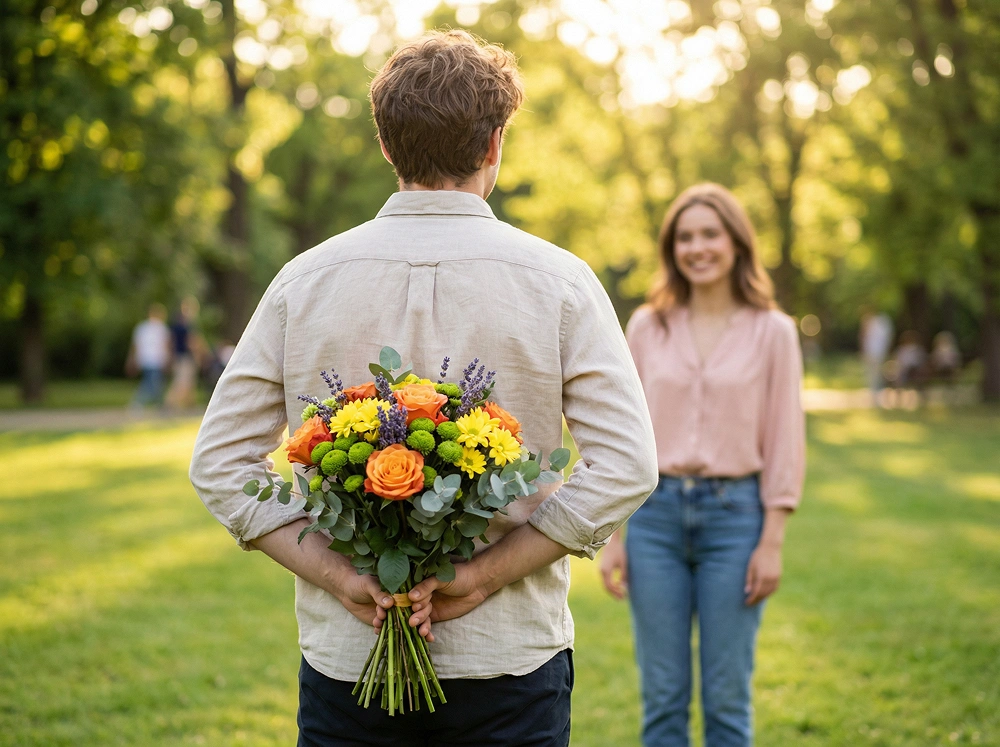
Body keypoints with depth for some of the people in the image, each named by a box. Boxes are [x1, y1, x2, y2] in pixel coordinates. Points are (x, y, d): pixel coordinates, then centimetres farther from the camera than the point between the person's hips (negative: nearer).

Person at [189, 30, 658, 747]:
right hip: (509, 660, -1)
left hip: (344, 658, 2)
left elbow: (220, 461, -1)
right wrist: (483, 574, -12)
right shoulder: (558, 279, -4)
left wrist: (337, 575, -7)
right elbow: (625, 466, -11)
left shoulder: (305, 279, 1)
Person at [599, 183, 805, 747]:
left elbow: (785, 441, 0)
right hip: (656, 514, 2)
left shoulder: (772, 331, 1)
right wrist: (611, 535, 4)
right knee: (662, 695, 6)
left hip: (735, 515, -2)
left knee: (727, 698, 4)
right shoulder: (647, 326, 6)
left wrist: (773, 542, -5)